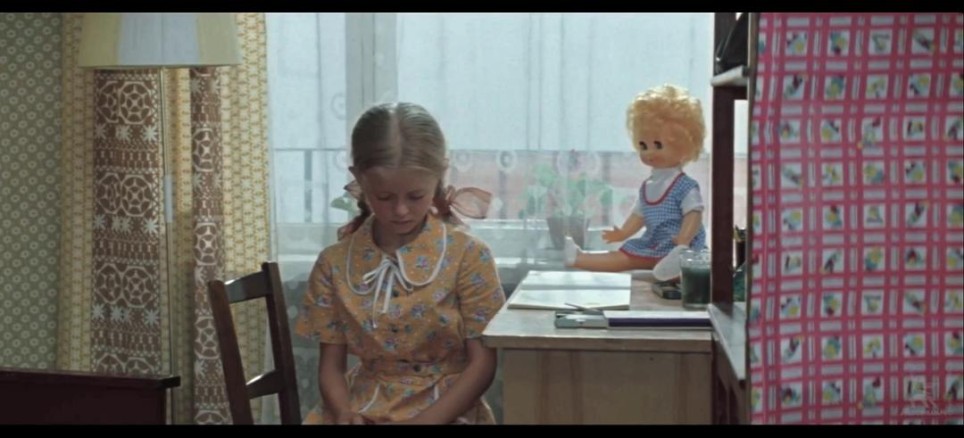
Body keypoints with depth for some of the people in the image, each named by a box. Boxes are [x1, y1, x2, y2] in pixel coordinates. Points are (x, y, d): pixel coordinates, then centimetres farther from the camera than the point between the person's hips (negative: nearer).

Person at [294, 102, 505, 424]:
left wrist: (427, 420, -17)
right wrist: (344, 413, -14)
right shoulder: (334, 263, 2)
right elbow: (331, 364, 6)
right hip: (362, 410, 2)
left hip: (446, 410, -2)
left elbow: (483, 363, -6)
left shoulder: (467, 255, -5)